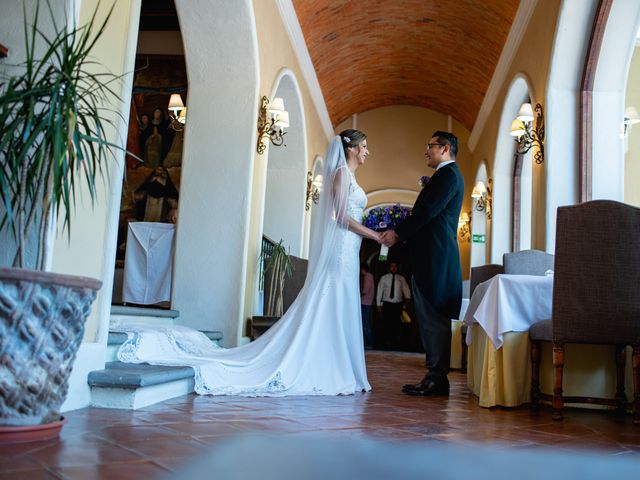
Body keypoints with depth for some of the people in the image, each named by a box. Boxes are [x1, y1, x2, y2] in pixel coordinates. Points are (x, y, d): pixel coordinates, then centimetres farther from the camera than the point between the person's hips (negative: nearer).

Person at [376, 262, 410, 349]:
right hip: (387, 304, -1)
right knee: (387, 323, -4)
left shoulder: (401, 279, 8)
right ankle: (387, 343, 6)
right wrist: (379, 305, 2)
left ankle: (396, 343, 12)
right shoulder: (384, 278, 4)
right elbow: (379, 291, 5)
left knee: (397, 324, 2)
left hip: (398, 305, 1)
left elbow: (406, 290, 7)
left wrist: (407, 298, -12)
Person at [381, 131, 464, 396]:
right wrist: (399, 232, 15)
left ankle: (437, 378, -4)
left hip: (435, 255, -10)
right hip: (431, 256, 10)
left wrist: (398, 232, -11)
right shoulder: (447, 175, 24)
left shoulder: (448, 174, -7)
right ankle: (435, 376, 14)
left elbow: (428, 211, -16)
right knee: (430, 317, 10)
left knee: (434, 317, -8)